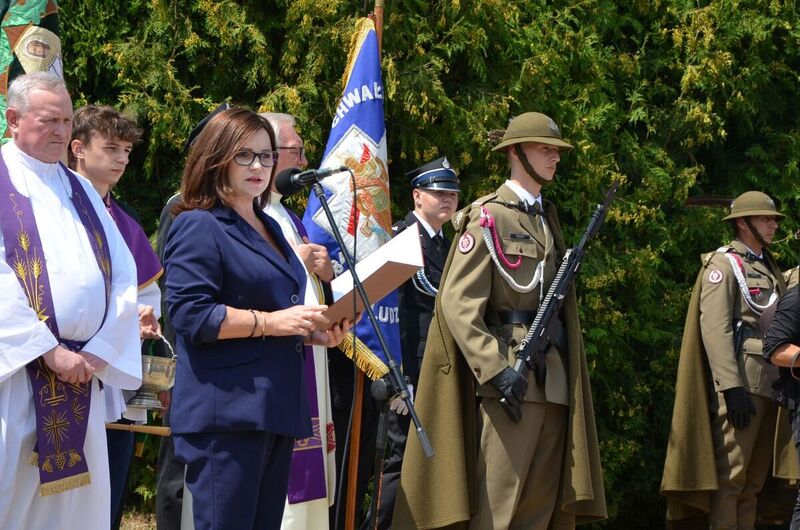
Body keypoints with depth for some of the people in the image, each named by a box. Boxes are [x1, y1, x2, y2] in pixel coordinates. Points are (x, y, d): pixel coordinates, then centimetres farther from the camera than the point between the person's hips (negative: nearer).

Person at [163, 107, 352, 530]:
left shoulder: (269, 228, 21)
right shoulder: (198, 225, -6)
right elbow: (189, 313, -17)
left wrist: (313, 331, 12)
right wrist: (272, 322, -18)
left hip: (276, 410, 9)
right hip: (227, 412, -9)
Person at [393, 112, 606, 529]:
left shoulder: (548, 218, 20)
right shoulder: (490, 217, -4)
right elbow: (457, 303, -13)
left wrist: (569, 376, 13)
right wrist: (496, 370, -21)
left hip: (553, 381, 8)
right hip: (509, 381, -8)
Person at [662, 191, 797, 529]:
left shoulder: (771, 269, 21)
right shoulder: (723, 263, -2)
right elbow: (714, 327, -12)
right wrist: (732, 386, -21)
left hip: (771, 384, 8)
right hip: (742, 383, -8)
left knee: (754, 479, 8)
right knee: (730, 475, -8)